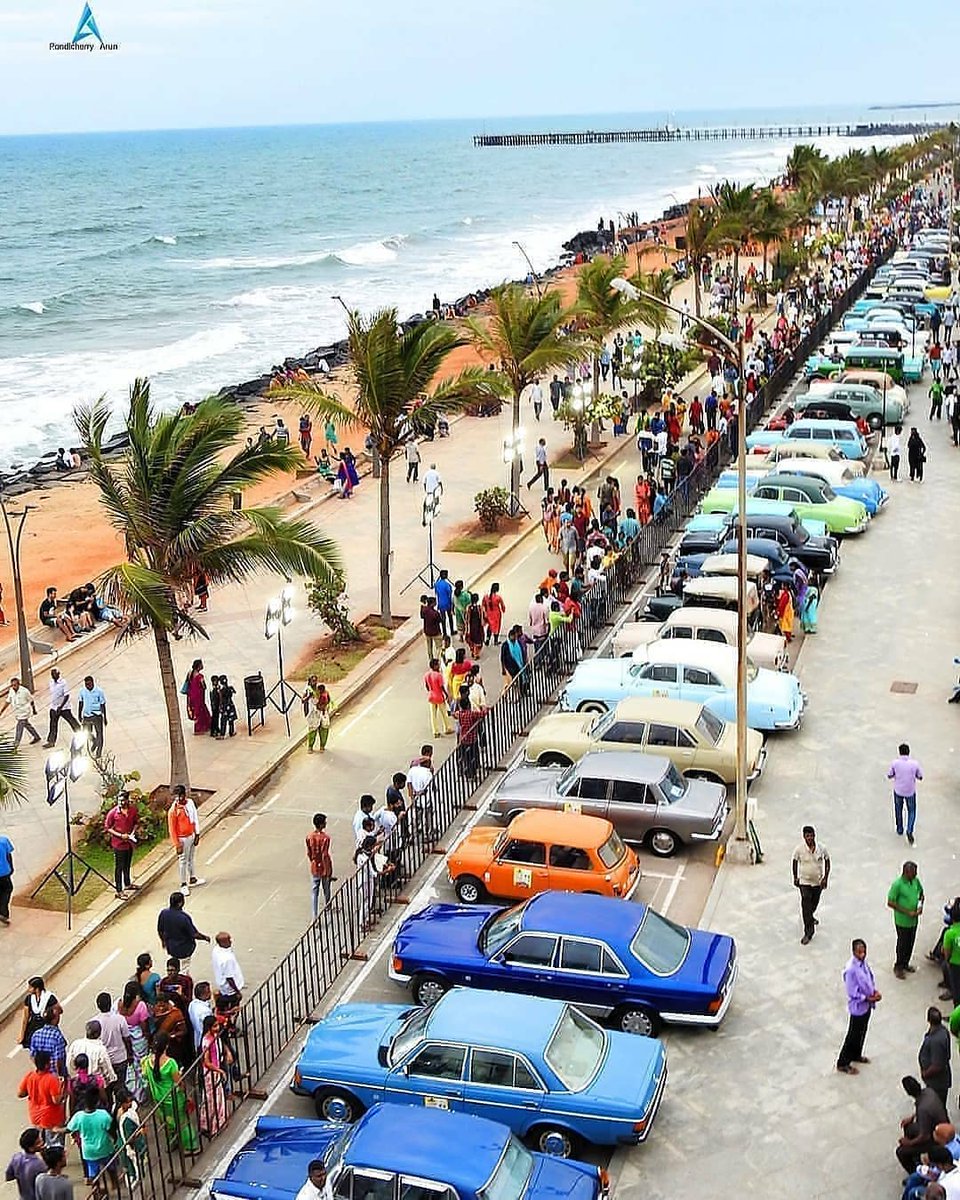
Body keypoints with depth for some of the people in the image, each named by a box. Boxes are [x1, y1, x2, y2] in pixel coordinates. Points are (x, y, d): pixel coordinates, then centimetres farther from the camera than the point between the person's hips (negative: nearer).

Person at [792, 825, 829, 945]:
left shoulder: (822, 849, -12)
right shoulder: (799, 849, -15)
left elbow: (827, 862, 1)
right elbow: (795, 862, 1)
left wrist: (825, 878, -5)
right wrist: (795, 877, 4)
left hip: (818, 881, 2)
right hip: (804, 882, -2)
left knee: (814, 904, 20)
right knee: (806, 905, -9)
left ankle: (810, 918, 52)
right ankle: (808, 932, -4)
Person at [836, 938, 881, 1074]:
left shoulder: (864, 962, -5)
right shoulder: (851, 970, -31)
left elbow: (870, 977, 10)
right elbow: (853, 993, -26)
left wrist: (875, 991, -7)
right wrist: (869, 999, -23)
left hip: (867, 1005, 8)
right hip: (858, 1007, -8)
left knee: (862, 1032, 25)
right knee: (853, 1035, 6)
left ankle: (856, 1055, 47)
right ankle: (843, 1063, 22)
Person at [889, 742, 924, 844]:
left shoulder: (895, 763, -17)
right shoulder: (915, 763, -16)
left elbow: (889, 776, -6)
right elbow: (920, 777, -4)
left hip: (898, 791, 0)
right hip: (910, 792, 0)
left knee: (898, 810, 24)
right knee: (911, 811, 20)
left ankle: (899, 830, 37)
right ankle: (910, 831, 3)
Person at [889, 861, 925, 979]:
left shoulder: (916, 880, -4)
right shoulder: (897, 884, -24)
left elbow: (921, 893, 14)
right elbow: (890, 903, -21)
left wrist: (921, 905, -6)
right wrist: (907, 912, -21)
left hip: (914, 919, 6)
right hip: (902, 921, -6)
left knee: (910, 943, 19)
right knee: (902, 944, 7)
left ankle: (905, 964, 39)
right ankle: (898, 967, 26)